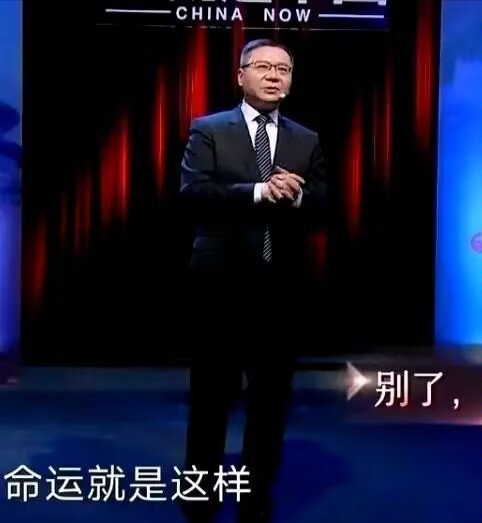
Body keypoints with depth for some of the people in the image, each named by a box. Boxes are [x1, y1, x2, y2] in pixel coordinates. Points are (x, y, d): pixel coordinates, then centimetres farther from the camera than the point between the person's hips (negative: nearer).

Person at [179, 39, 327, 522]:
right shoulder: (208, 130, 2)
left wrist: (296, 197, -17)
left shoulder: (307, 141, 11)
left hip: (281, 287, 3)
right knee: (210, 396, 7)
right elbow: (192, 193, -13)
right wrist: (259, 191, -21)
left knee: (271, 399, 10)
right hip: (222, 284, -3)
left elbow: (321, 209, 5)